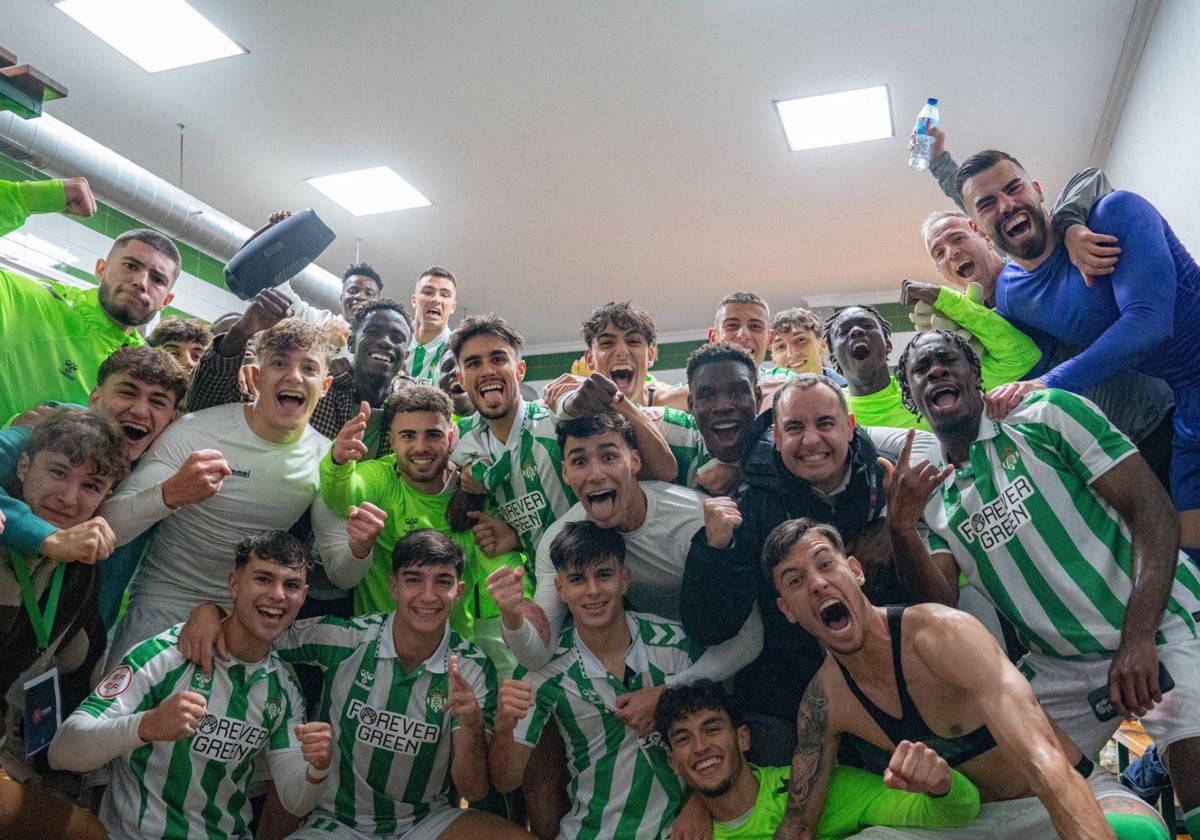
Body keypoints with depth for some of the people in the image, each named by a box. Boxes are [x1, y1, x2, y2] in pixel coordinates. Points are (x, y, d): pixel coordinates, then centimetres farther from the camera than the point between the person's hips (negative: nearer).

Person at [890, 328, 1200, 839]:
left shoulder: (1046, 415, -5)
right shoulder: (933, 499, 5)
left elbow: (1153, 510, -11)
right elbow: (943, 611, -3)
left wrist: (1138, 641, -21)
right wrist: (901, 529, -21)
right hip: (1061, 670, 5)